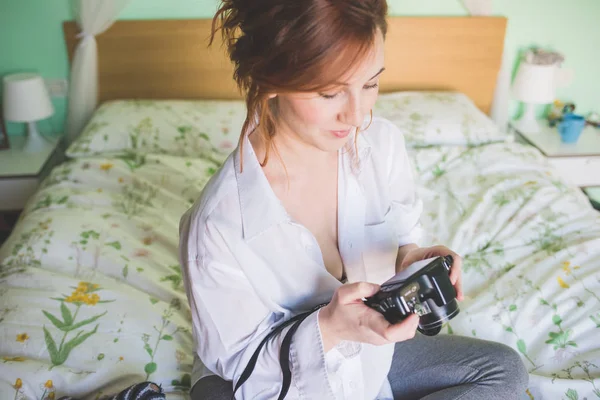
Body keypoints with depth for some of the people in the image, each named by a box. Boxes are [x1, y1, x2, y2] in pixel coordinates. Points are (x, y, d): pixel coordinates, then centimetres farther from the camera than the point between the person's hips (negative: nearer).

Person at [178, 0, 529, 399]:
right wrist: (327, 329, -36)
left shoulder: (383, 142, -17)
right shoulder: (216, 224, -32)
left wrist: (409, 258, -21)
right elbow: (237, 358, -19)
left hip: (369, 347, 4)